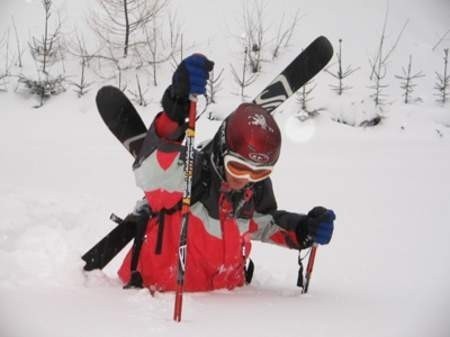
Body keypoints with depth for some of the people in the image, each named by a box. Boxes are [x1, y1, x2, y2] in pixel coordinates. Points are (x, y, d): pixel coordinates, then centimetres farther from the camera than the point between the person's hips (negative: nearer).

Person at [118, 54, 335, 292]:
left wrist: (303, 230, 1)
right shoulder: (193, 171, -23)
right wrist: (176, 105, -60)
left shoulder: (258, 188, -2)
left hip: (223, 291, 5)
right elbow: (150, 173, -47)